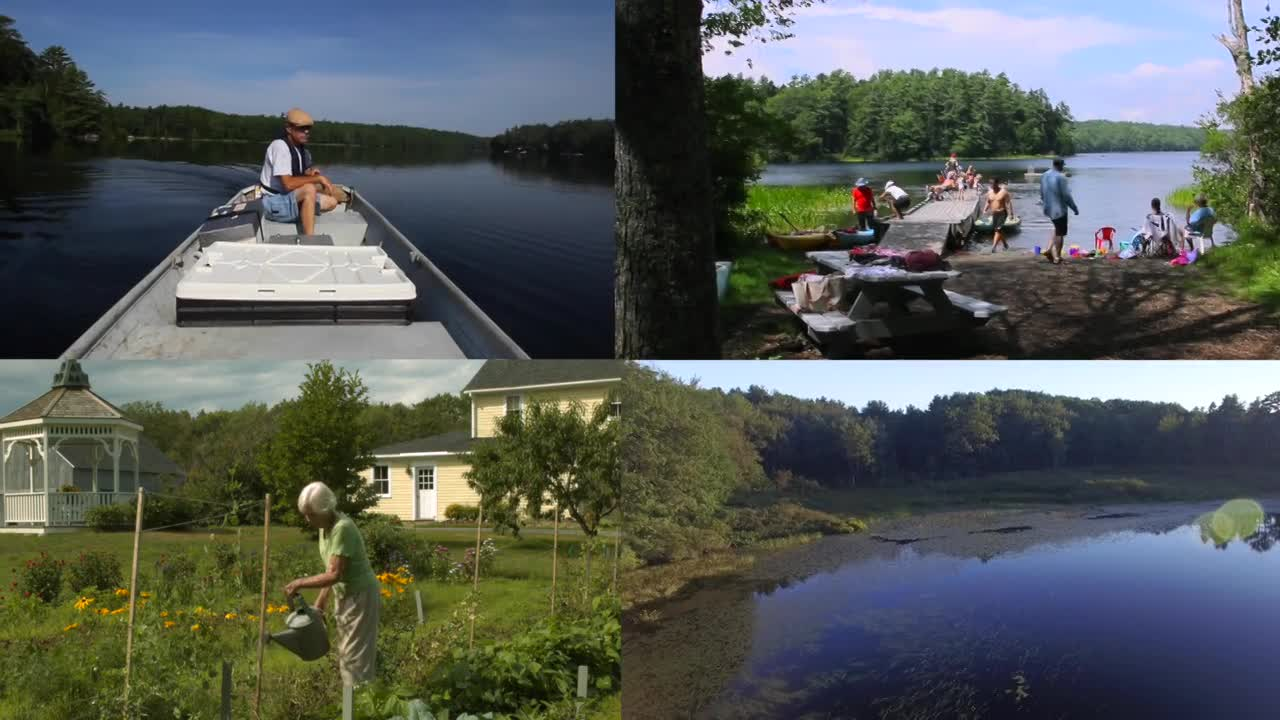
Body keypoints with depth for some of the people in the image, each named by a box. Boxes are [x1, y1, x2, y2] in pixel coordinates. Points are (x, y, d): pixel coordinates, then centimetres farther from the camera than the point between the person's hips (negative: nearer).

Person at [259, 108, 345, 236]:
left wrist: (310, 173, -8)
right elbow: (288, 183, -29)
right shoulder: (280, 146, -18)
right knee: (309, 189, -33)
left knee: (331, 201, 1)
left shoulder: (302, 150, 9)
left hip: (290, 199, 9)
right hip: (274, 204, -9)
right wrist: (318, 178, -22)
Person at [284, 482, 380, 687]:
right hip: (344, 596, 9)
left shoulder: (342, 528, -25)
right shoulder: (325, 527, 3)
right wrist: (320, 602, 12)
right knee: (344, 655, 14)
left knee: (355, 658, -7)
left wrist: (300, 583, -18)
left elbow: (335, 574, -26)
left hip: (360, 597, -9)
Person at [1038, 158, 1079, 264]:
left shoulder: (1044, 176, 5)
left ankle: (1049, 249, 10)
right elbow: (1066, 195, -17)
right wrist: (1075, 208, -7)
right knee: (1060, 233, 3)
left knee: (1057, 229, 25)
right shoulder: (1061, 177, -18)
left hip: (1048, 208, 8)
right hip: (1059, 209, -7)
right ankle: (1057, 258, 7)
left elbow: (1042, 193, 13)